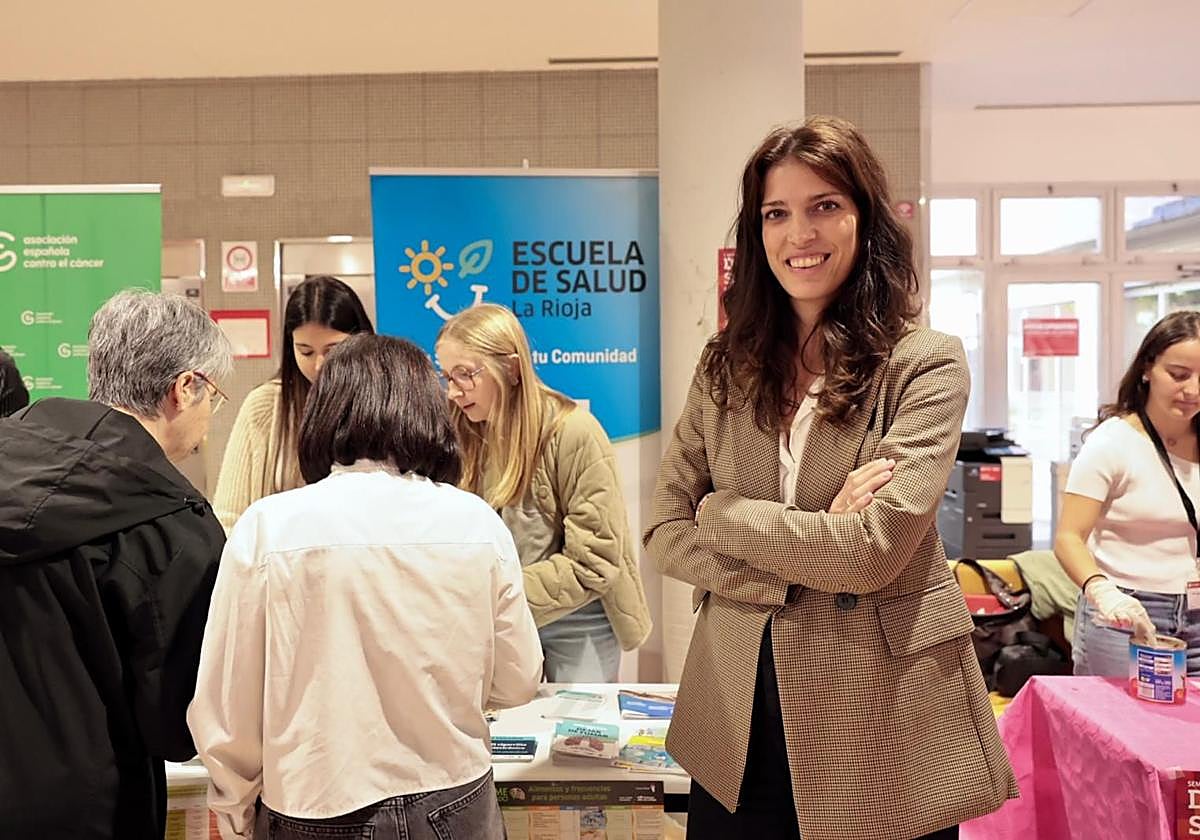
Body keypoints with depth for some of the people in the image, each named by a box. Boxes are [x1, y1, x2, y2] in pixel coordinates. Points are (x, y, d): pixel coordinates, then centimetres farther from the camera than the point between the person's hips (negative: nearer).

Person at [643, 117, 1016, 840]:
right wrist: (808, 551, -15)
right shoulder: (726, 366, 3)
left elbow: (874, 549, -19)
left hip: (880, 724, -3)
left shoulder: (926, 364, -9)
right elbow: (665, 535, -3)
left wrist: (721, 514, -9)